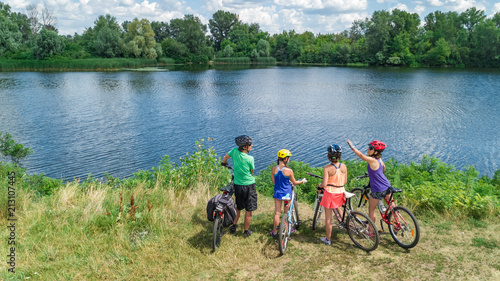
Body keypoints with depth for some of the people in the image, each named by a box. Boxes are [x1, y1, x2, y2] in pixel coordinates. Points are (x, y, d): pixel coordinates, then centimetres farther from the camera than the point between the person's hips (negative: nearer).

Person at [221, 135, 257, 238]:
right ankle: (246, 231, 21)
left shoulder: (234, 151, -8)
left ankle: (234, 226, 33)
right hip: (248, 185, -5)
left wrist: (224, 163, 36)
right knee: (248, 210, 10)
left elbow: (225, 157, 13)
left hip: (237, 185, 5)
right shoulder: (250, 159, -20)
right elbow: (252, 171, -2)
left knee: (238, 207, 26)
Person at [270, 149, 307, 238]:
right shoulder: (289, 171, -19)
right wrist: (302, 181, 13)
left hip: (277, 193, 3)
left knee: (277, 213, 11)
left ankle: (274, 231, 18)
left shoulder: (274, 169, -10)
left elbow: (273, 181, 3)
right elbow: (294, 182, -5)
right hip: (286, 193, -3)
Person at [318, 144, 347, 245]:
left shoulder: (327, 168, -17)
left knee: (328, 217, 8)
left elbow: (324, 184, -21)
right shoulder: (344, 167, -3)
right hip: (340, 192, 5)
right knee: (338, 206, 39)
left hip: (330, 193, -4)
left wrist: (319, 186, 0)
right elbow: (345, 181, 6)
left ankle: (328, 239, 20)